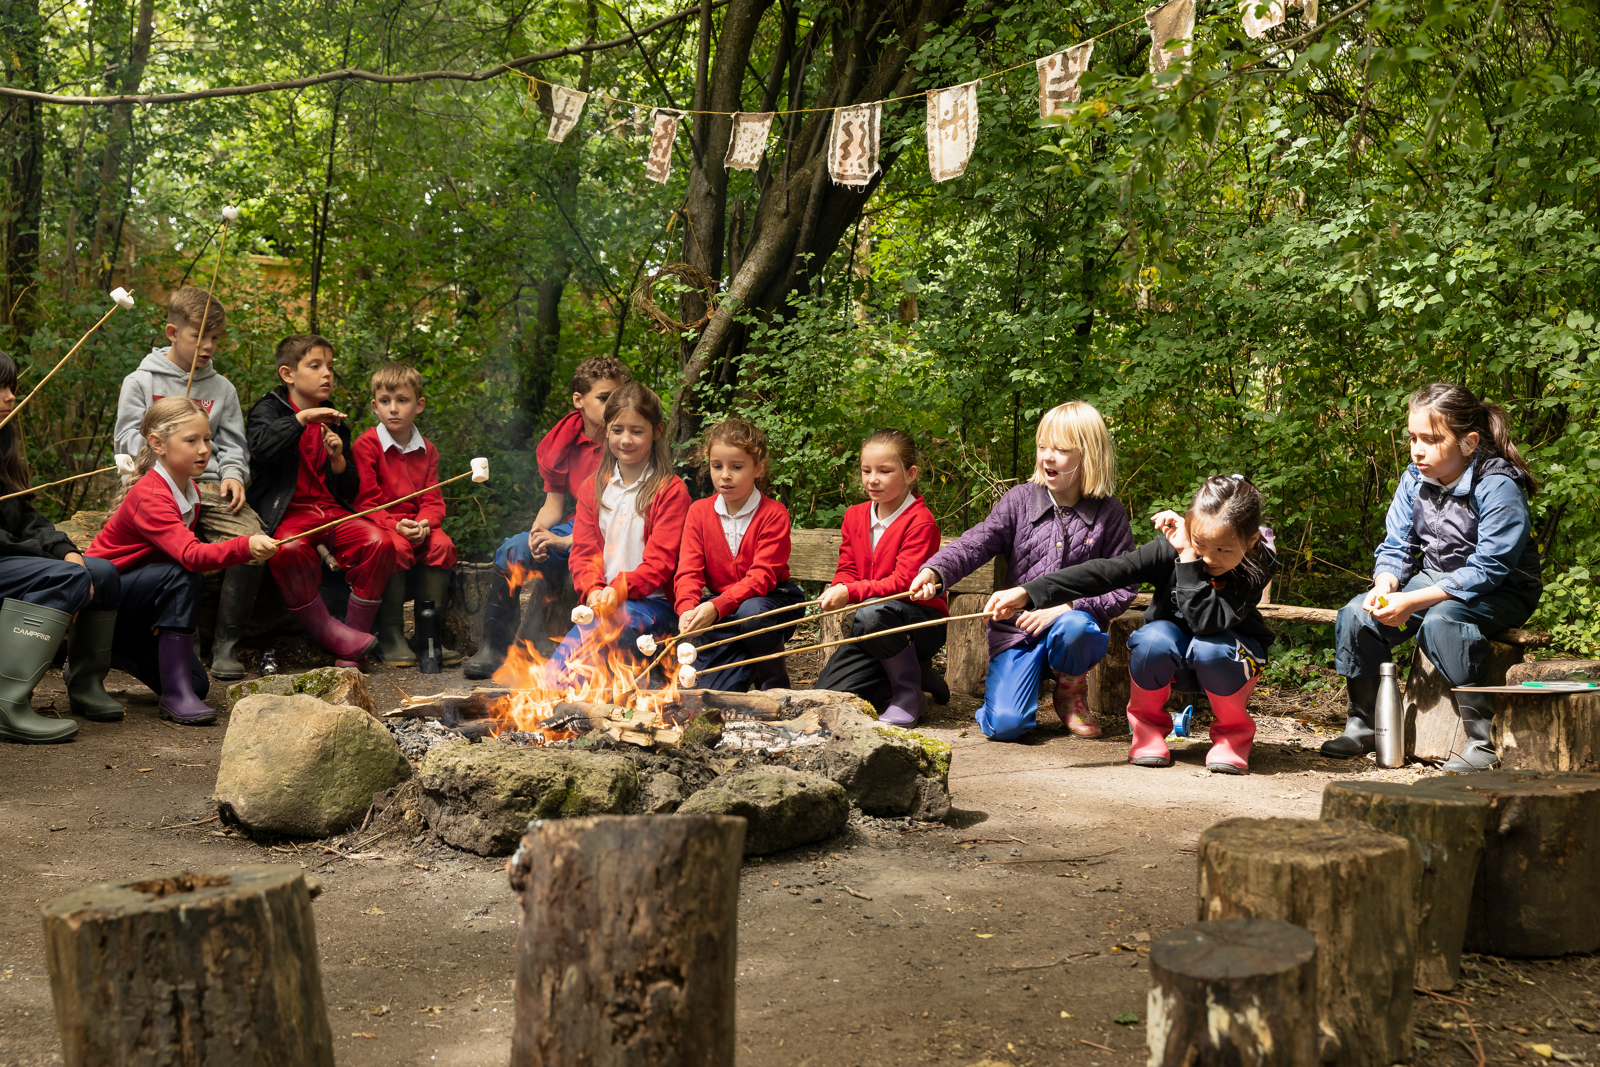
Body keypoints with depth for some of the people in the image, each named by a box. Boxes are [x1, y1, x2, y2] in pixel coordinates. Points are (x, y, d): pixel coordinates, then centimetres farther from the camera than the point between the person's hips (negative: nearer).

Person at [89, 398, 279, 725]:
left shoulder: (190, 492, 1)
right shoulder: (149, 497, -28)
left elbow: (186, 551, 5)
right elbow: (189, 556, -42)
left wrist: (167, 612, -12)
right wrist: (245, 547, -59)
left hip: (132, 611, 8)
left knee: (198, 683, 1)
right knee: (184, 578, -34)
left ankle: (115, 653, 23)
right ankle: (176, 695, -29)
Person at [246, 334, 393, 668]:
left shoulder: (333, 422, 20)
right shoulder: (269, 409, 7)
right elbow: (262, 446, -18)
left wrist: (339, 459, -2)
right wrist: (302, 418, -22)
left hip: (332, 510, 4)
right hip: (287, 513, -4)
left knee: (379, 543, -24)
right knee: (290, 549, -38)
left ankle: (354, 637, -15)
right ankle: (334, 637, -28)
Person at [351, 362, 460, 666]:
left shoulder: (427, 450, 13)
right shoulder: (366, 445, -2)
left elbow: (433, 500, 8)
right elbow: (366, 501, -8)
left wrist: (424, 523, -15)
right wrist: (394, 525, -24)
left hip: (416, 527, 4)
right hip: (378, 525, -4)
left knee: (442, 544, -25)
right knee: (396, 548, -35)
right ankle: (390, 637, -24)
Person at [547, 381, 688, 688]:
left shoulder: (670, 490, 0)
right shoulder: (593, 489, 16)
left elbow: (660, 561, -6)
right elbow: (583, 551, 12)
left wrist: (620, 590, -21)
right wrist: (593, 590, -9)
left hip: (649, 602, -4)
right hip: (602, 601, 4)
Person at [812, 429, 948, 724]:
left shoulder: (920, 521, -14)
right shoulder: (855, 516, 8)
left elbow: (904, 582, -21)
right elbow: (847, 569, 9)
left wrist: (851, 592, -29)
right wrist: (837, 591, -15)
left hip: (921, 620, -7)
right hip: (872, 631, 7)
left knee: (871, 613, -41)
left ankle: (909, 691, -14)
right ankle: (917, 671, 12)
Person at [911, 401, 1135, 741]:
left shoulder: (1109, 513, 0)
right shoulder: (1020, 500, 2)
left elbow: (1122, 588, -2)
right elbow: (975, 544, -10)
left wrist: (1068, 606, -17)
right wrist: (935, 571, -30)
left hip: (1076, 619, 0)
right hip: (1015, 629, 1)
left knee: (1073, 628, -39)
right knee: (1003, 724, -18)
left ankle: (1071, 686, -3)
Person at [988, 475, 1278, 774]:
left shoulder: (1257, 567, -27)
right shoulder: (1170, 548, -23)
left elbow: (1207, 621, -40)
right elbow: (1105, 572, -32)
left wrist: (1189, 560, -42)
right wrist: (1028, 593, -41)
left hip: (1228, 650, -1)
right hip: (1171, 647, 1)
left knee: (1210, 649, -37)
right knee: (1153, 639, -34)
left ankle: (1233, 730, -6)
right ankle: (1148, 722, -3)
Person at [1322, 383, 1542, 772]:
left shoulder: (1499, 487, -22)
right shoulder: (1415, 478, -2)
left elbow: (1487, 570, -26)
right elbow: (1396, 547, 3)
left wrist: (1412, 601, -32)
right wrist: (1385, 587, -21)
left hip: (1500, 594, -7)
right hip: (1435, 580, 7)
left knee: (1440, 621, -37)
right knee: (1355, 615, -13)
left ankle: (1484, 741, -28)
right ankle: (1361, 727, 2)